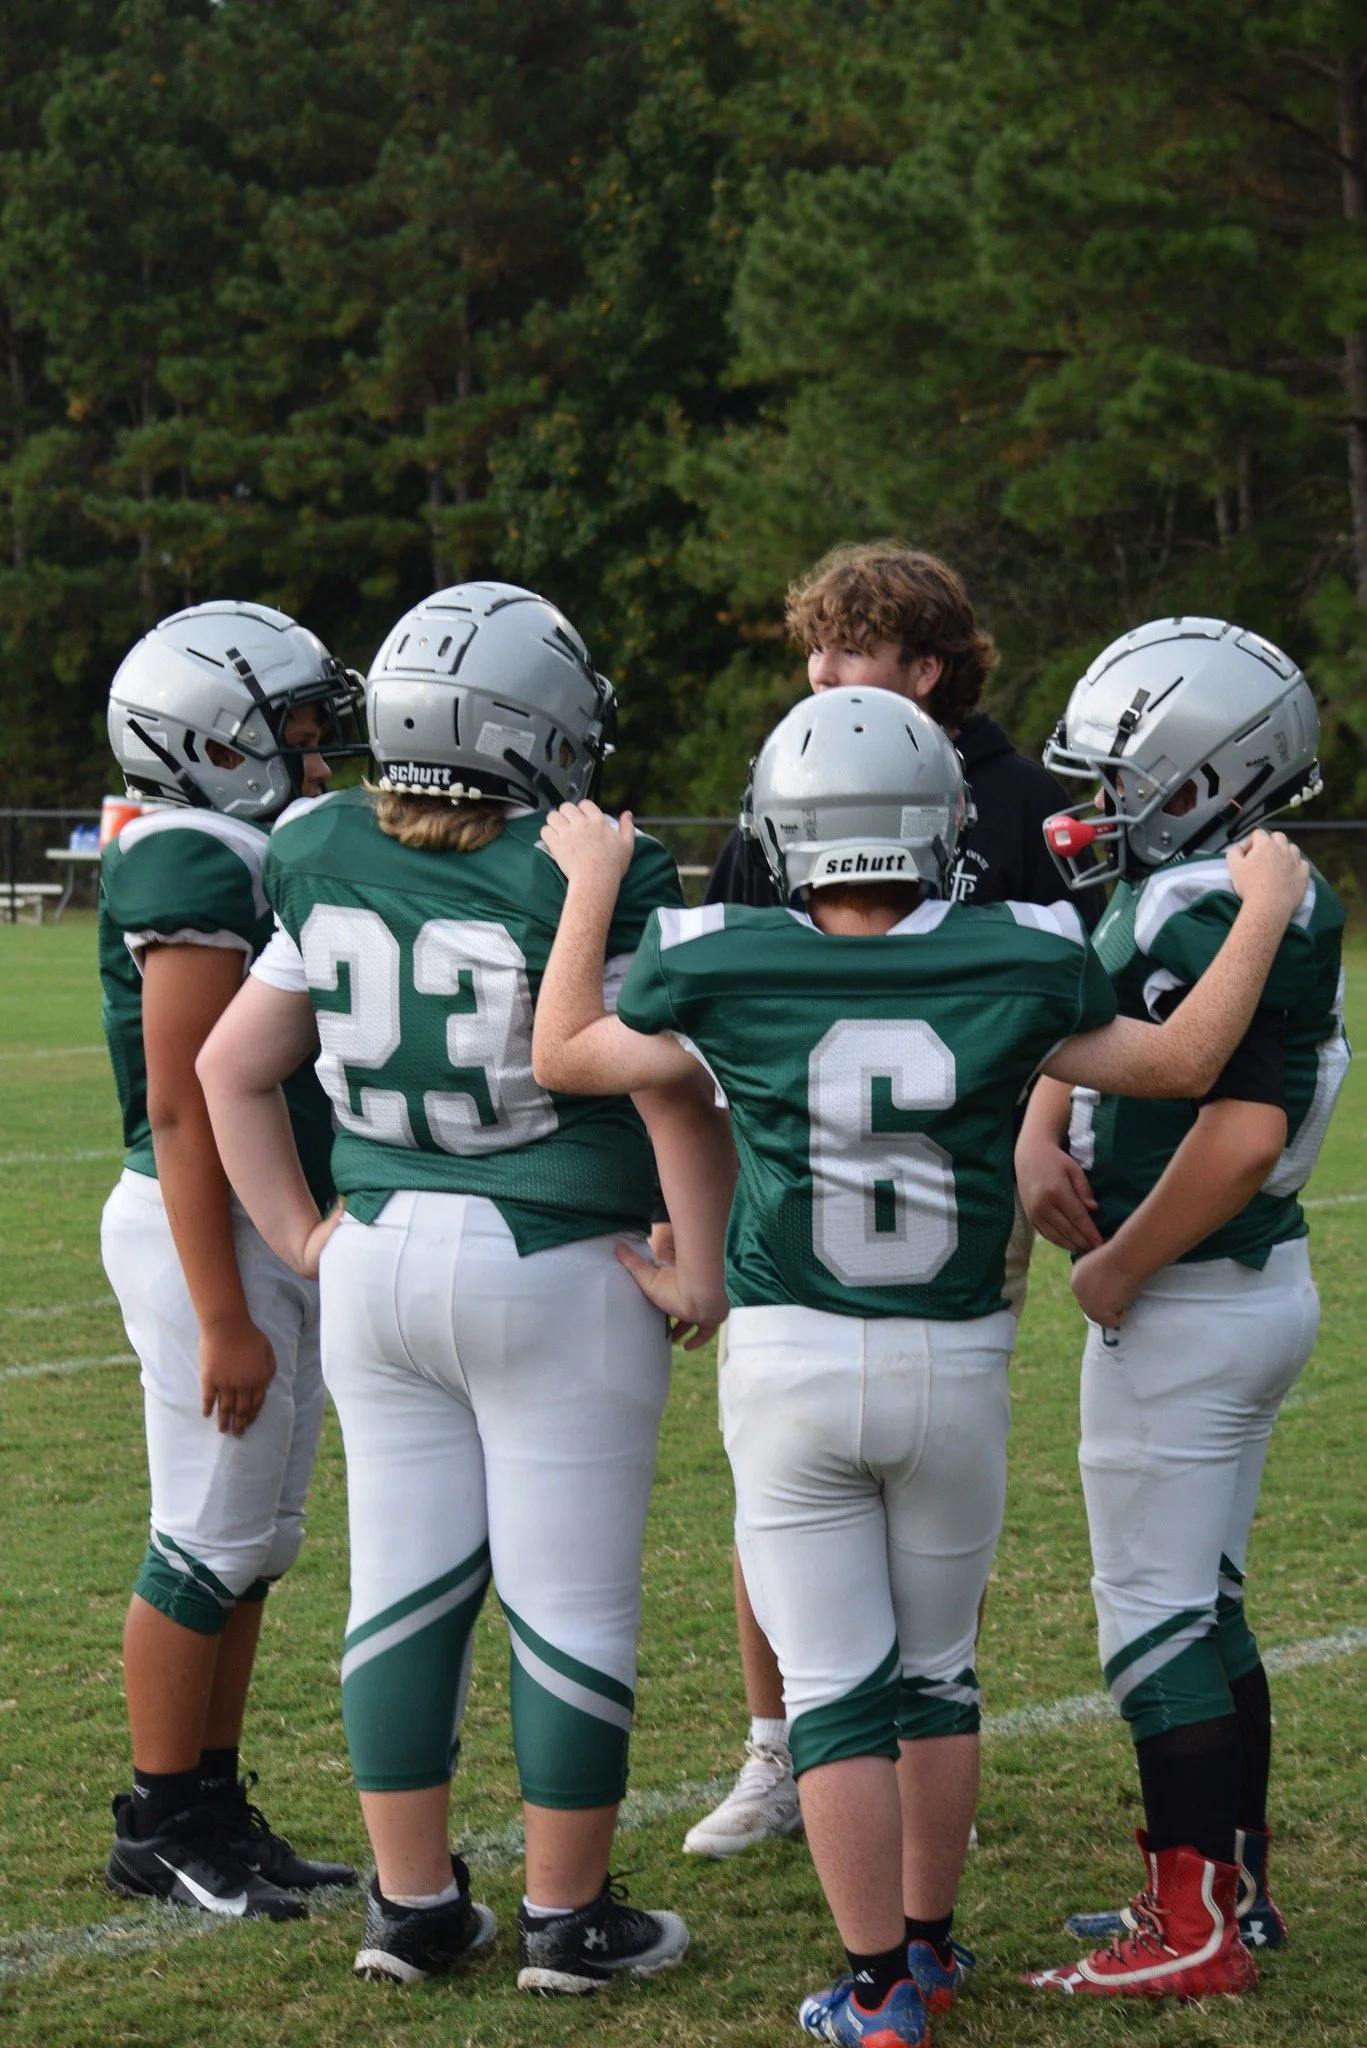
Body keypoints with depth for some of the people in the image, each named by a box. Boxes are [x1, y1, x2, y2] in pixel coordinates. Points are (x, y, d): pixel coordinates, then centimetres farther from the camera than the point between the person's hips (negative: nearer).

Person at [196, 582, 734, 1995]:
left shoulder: (331, 869, 2)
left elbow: (231, 1068, 10)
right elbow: (678, 1098, -16)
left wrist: (301, 1235, 14)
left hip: (377, 1263, 5)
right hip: (557, 1271, -5)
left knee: (402, 1586, 12)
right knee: (570, 1602, 5)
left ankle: (413, 1904, 20)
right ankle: (566, 1915, 12)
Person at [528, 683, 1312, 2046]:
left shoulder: (724, 973, -10)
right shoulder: (1010, 968, -8)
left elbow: (564, 1056, 7)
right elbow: (1182, 1061, 4)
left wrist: (589, 889, 19)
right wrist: (1265, 911, 17)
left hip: (789, 1367, -1)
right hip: (957, 1367, 2)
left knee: (835, 1687, 4)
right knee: (937, 1670, 19)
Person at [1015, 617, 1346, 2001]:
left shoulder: (1209, 915, -23)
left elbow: (1241, 1132, -31)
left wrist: (1117, 1269, -19)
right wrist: (1039, 1137, -6)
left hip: (1186, 1304, -10)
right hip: (1260, 1284, 10)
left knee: (1156, 1611, -2)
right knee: (1202, 1605, 18)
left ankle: (1195, 1933, 4)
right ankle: (1232, 1893, 26)